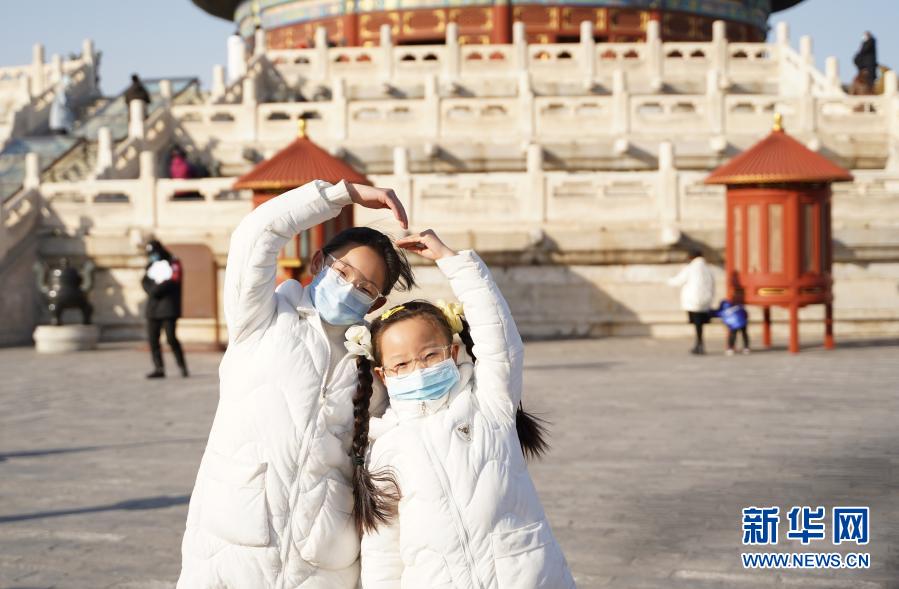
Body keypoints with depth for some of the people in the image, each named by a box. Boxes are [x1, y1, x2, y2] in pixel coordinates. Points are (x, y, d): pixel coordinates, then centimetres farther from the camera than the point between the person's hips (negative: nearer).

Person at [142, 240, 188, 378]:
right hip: (153, 308, 7)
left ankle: (182, 366, 1)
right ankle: (159, 368, 4)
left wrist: (156, 290, -14)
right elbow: (145, 282, 8)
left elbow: (173, 282, -14)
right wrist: (152, 290, -12)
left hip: (168, 306, -7)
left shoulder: (173, 263, -2)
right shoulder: (150, 265, 17)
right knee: (152, 338, 1)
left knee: (171, 338, -11)